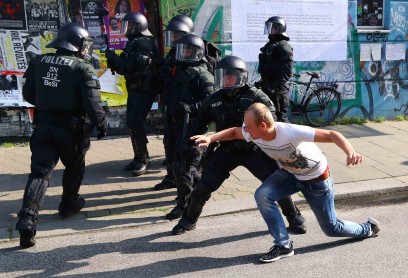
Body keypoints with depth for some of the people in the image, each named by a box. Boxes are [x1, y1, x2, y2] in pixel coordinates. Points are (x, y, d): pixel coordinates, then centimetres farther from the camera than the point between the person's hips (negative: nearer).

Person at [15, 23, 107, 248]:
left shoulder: (38, 62, 3)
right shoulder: (83, 68, -13)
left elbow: (28, 95, 10)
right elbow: (92, 103, -17)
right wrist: (101, 124, -2)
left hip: (43, 126, 3)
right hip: (71, 128, -3)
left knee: (39, 172, 2)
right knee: (74, 167, 22)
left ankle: (27, 219, -10)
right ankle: (69, 203, 38)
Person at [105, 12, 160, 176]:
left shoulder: (144, 43, -14)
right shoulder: (133, 43, 15)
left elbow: (133, 66, -25)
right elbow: (124, 68, 18)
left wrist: (114, 57, -14)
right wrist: (113, 61, 0)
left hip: (144, 91, -10)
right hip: (134, 90, 10)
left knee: (135, 124, -12)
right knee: (131, 124, 10)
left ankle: (143, 160, -1)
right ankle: (138, 158, 20)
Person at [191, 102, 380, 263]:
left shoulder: (291, 132, -40)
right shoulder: (253, 134, -22)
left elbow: (331, 135, -39)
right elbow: (234, 132, -1)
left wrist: (350, 153, -57)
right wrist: (210, 138, -18)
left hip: (317, 178, -5)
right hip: (290, 173, 5)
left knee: (331, 228, 7)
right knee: (262, 195, -22)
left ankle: (368, 229, 40)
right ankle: (284, 246, -7)